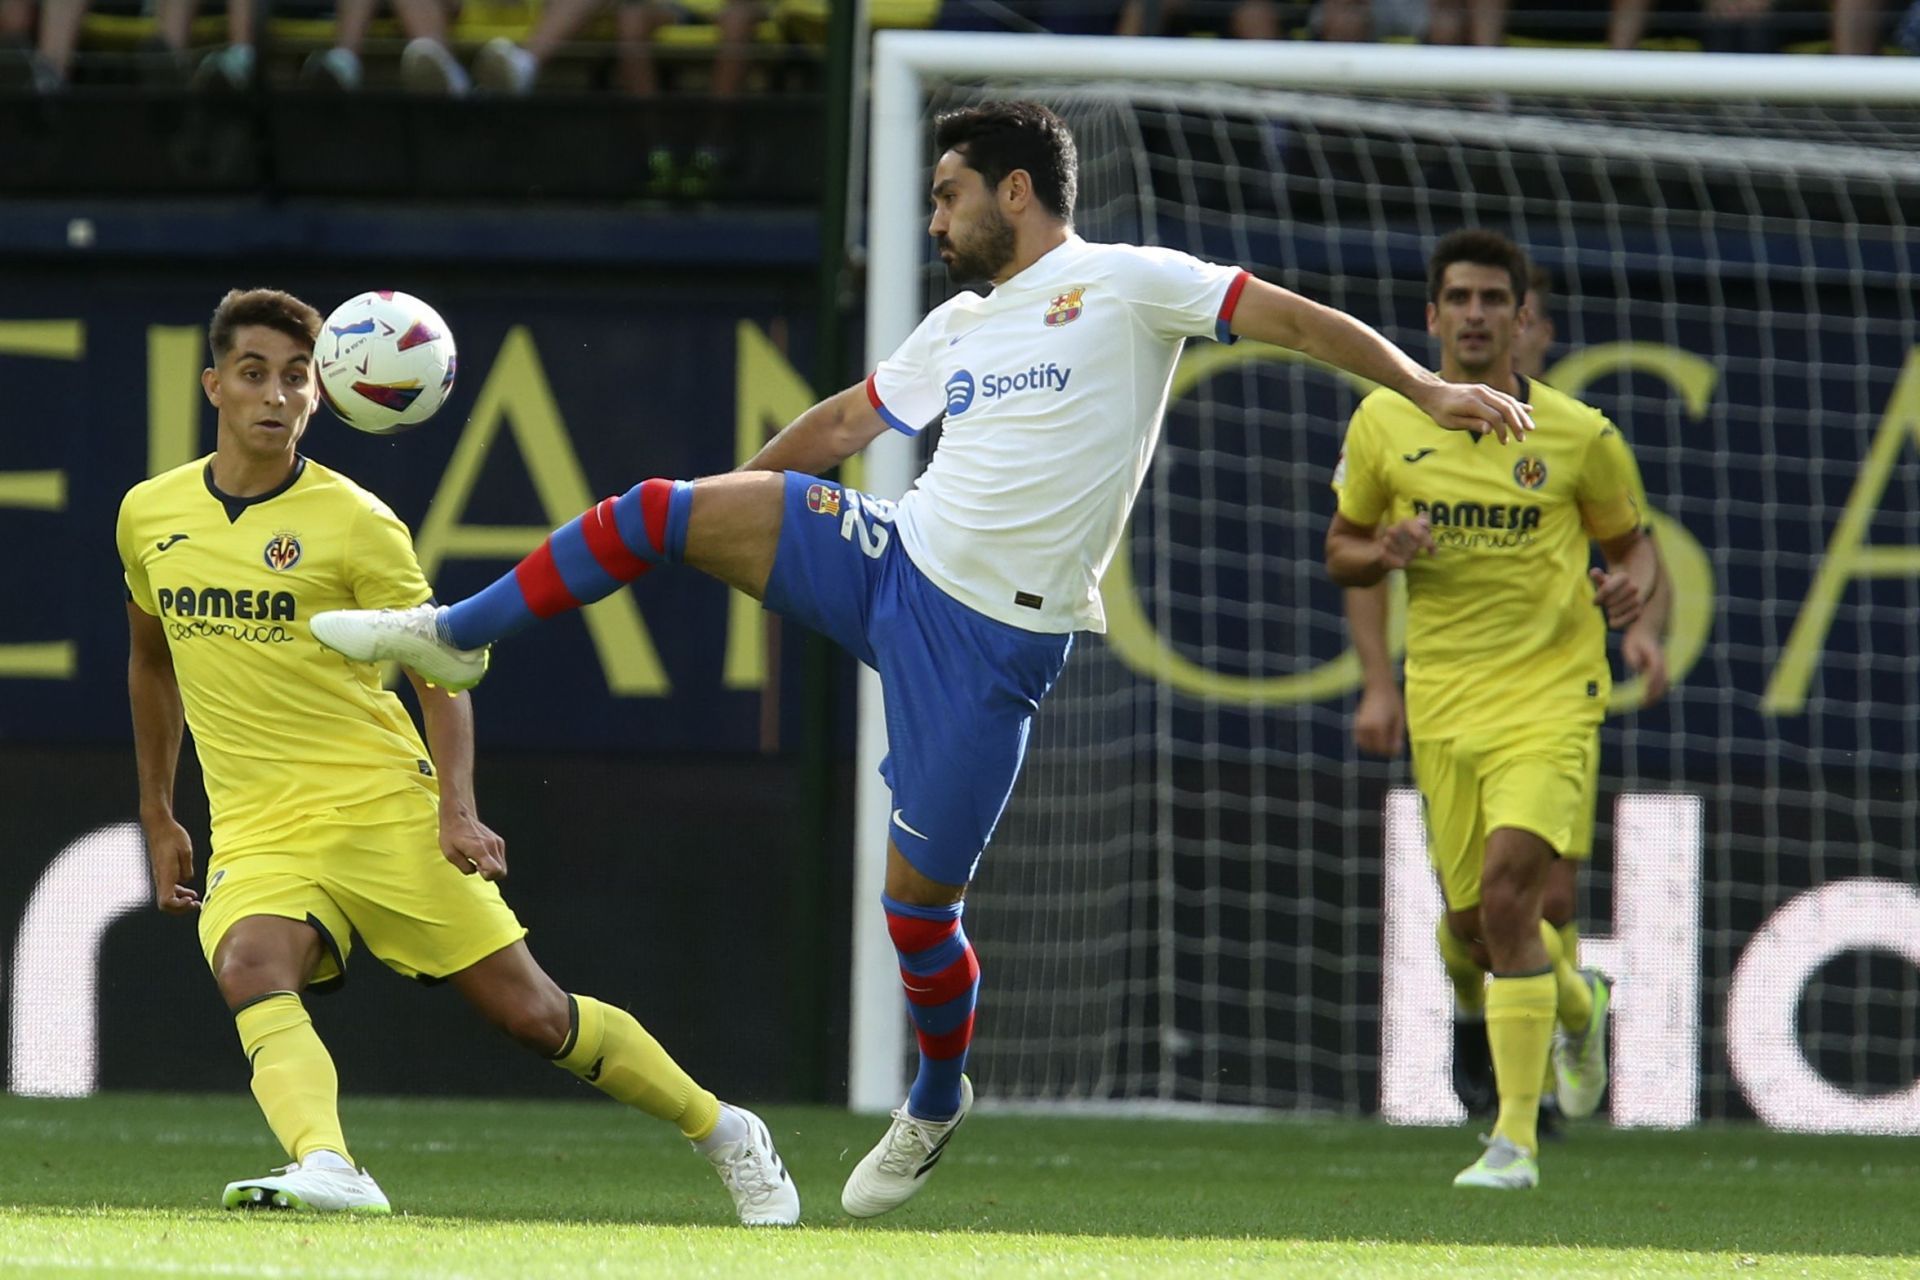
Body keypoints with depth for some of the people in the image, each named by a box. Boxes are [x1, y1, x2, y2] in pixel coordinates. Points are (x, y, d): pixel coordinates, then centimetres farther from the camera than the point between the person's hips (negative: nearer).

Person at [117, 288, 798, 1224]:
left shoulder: (354, 522, -5)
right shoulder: (148, 515, 7)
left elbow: (439, 673, -2)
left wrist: (456, 809, -17)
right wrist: (158, 819, 23)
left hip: (382, 804, -3)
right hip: (257, 832, 3)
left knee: (530, 1012, -3)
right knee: (248, 967, -31)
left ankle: (724, 1135, 17)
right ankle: (328, 1171, -48)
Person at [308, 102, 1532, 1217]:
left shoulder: (1123, 283, -5)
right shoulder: (961, 327, 16)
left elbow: (1287, 315, -11)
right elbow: (845, 420, 29)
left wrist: (1424, 388, -22)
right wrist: (724, 512, 34)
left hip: (994, 639, -6)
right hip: (893, 561, 6)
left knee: (918, 896, -3)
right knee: (658, 510, -8)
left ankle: (939, 1102, 23)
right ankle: (453, 636, 5)